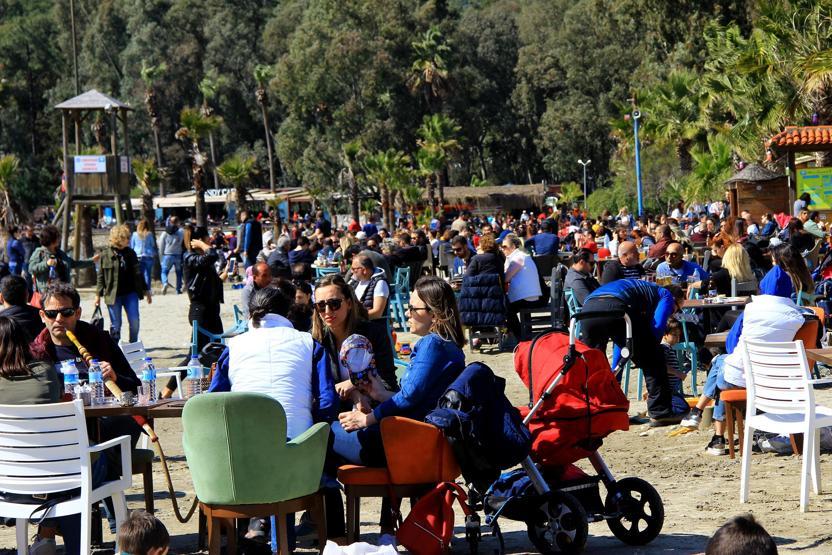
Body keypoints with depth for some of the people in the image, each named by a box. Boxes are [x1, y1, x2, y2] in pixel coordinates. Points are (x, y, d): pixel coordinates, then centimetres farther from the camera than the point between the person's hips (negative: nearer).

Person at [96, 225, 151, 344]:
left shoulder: (130, 253, 6)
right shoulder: (106, 255, -3)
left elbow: (137, 273, 13)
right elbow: (101, 276, 1)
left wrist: (145, 290, 14)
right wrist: (98, 294, -2)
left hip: (130, 293, 3)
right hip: (113, 294, -3)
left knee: (134, 321, -4)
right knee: (115, 325, 4)